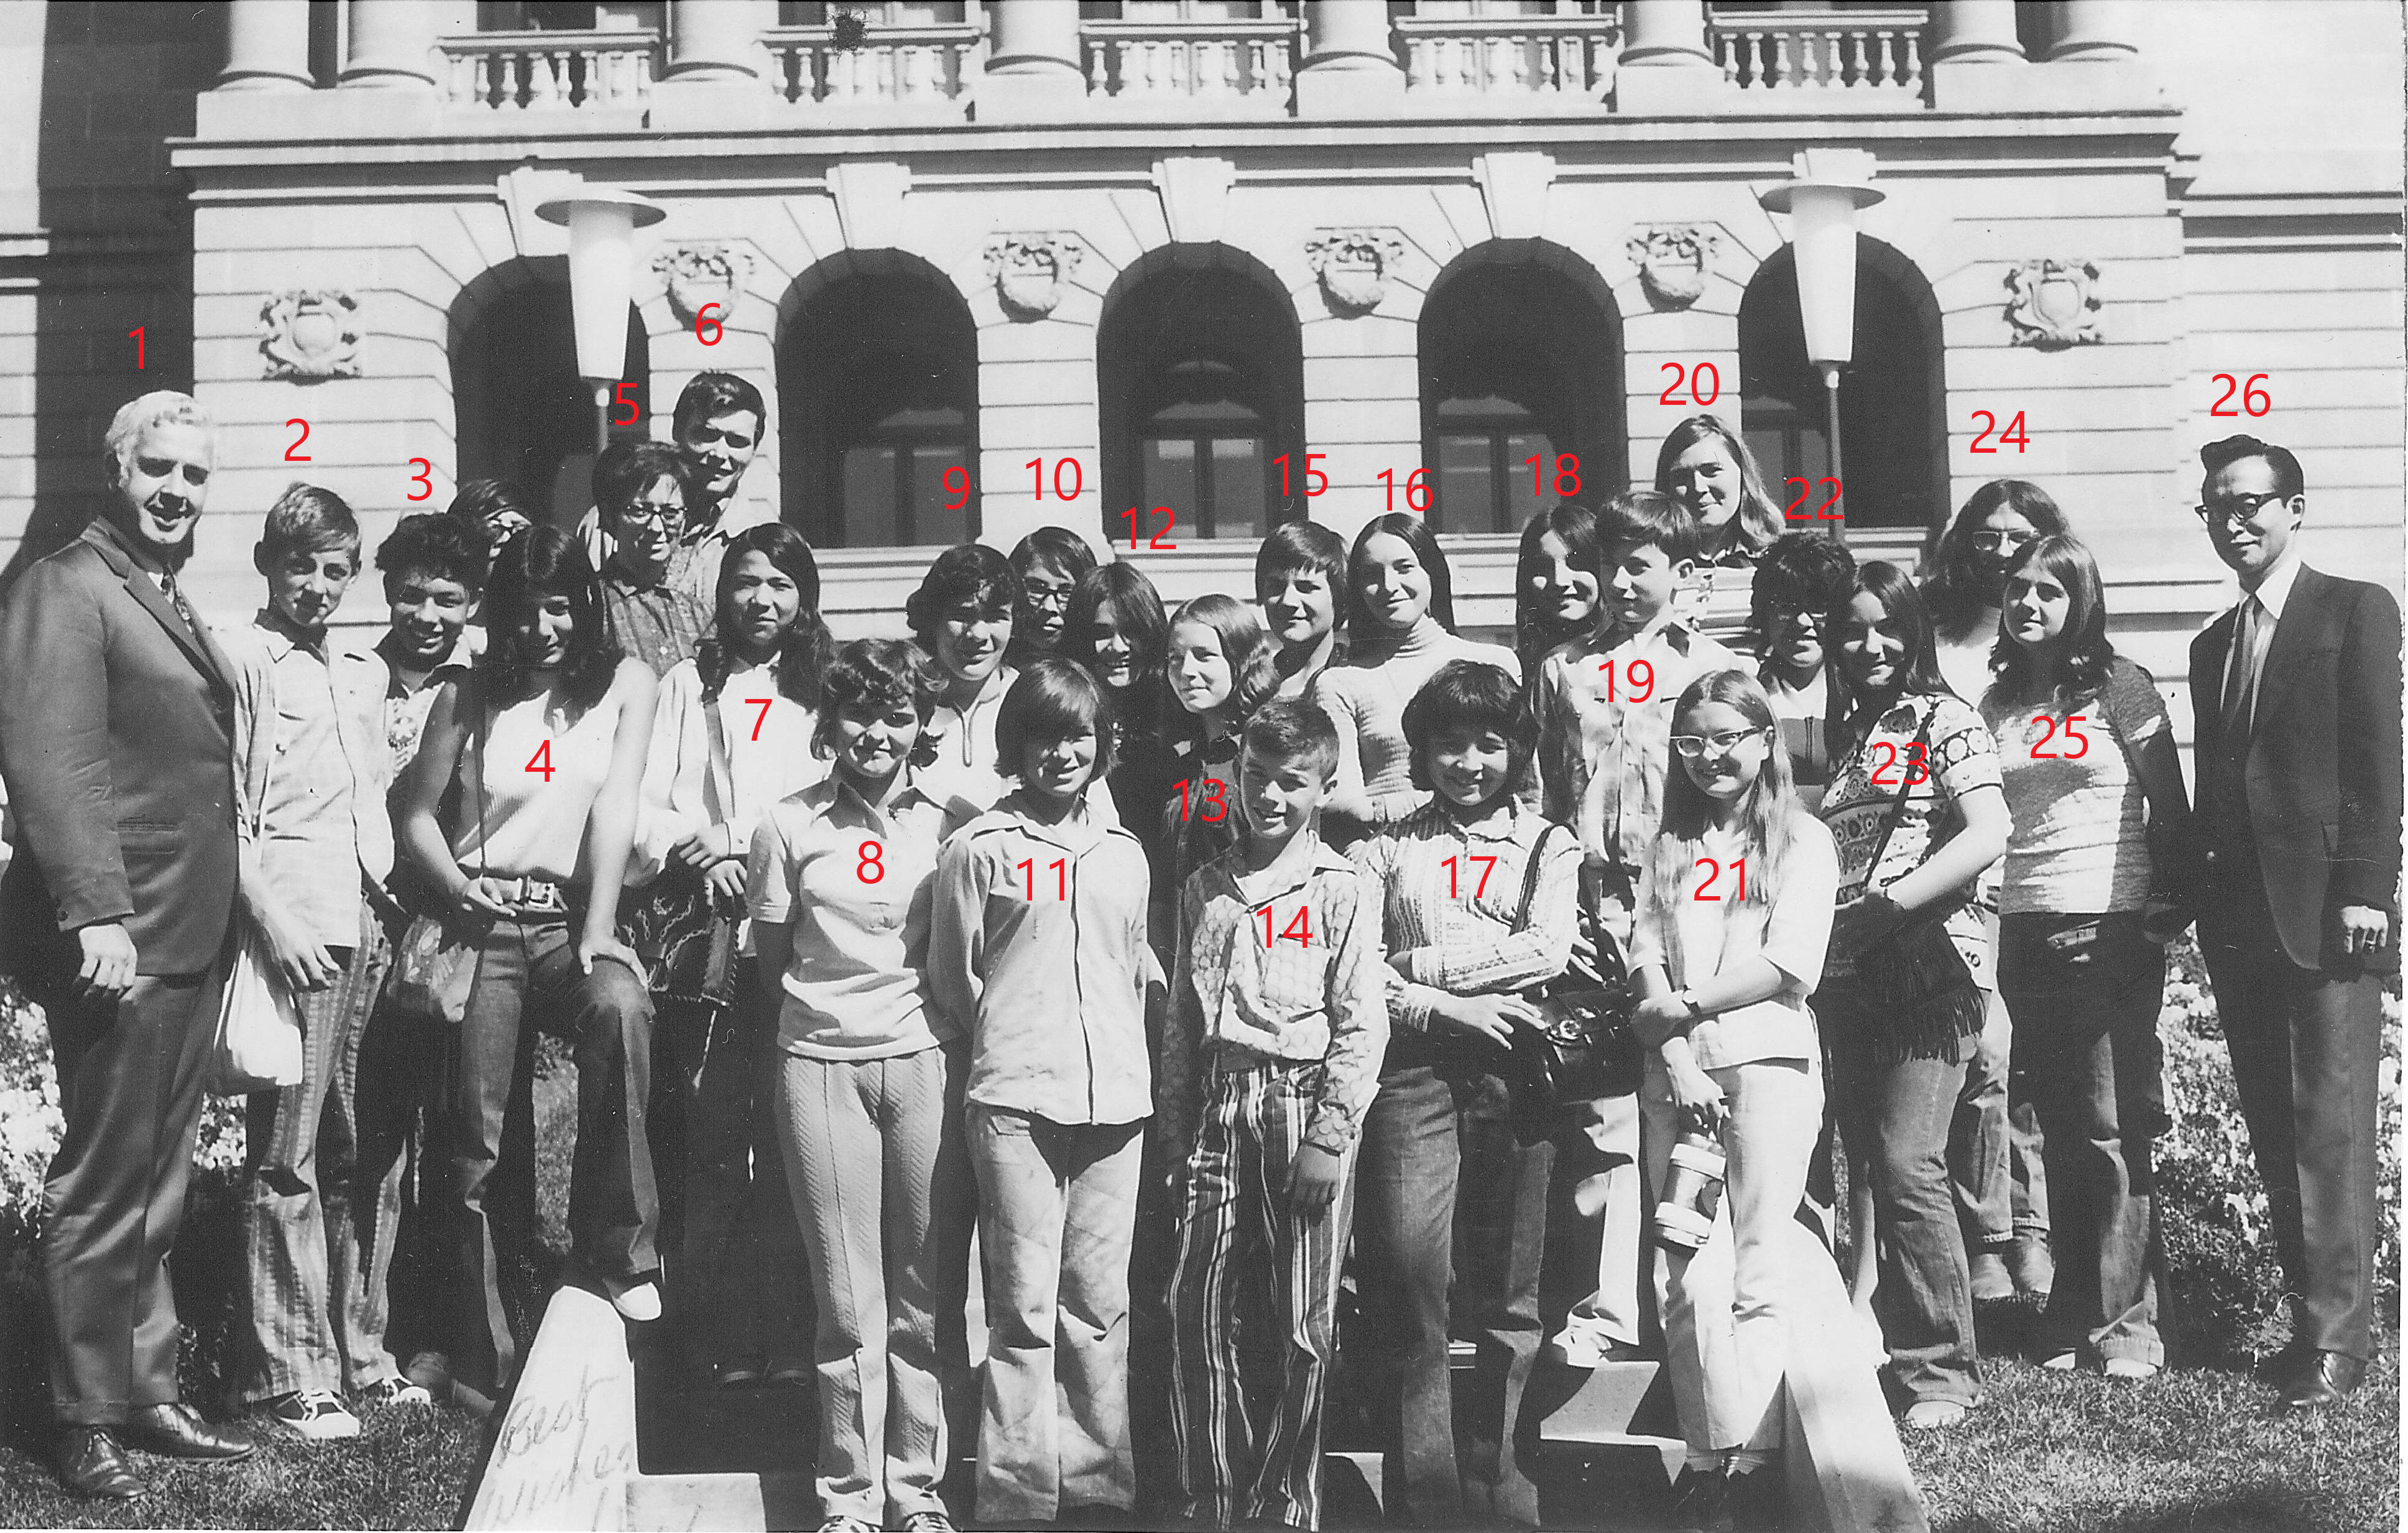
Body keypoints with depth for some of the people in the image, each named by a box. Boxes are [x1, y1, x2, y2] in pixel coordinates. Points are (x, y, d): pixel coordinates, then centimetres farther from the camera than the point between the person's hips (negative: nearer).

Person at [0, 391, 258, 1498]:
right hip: (121, 943, -9)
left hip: (190, 944, 9)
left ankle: (147, 1394, 23)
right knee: (104, 1186, -2)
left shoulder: (173, 603, 19)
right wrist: (97, 915, -24)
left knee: (157, 1186, 14)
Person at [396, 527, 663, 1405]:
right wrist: (456, 884, -9)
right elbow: (417, 814, 11)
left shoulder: (625, 683, 6)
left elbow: (616, 807, -4)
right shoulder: (468, 697, 10)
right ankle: (485, 1364, 8)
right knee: (476, 1146, -2)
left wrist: (598, 930, -15)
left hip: (575, 918, -1)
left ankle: (615, 1248, -26)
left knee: (619, 1007, -36)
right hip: (486, 926, 1)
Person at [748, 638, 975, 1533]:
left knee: (927, 1296, 3)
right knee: (848, 1302, 2)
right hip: (821, 1064, 0)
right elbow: (770, 959, 11)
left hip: (927, 1061, 0)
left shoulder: (948, 823, 5)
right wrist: (795, 1036, 4)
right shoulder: (790, 827, 4)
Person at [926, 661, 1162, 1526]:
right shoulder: (978, 851, 3)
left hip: (1114, 1097, 4)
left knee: (1100, 1303, 6)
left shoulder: (1124, 856, 15)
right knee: (1026, 1308, -5)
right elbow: (953, 982, 8)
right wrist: (1008, 1049, 9)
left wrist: (1128, 1051, 14)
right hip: (1016, 1098, -4)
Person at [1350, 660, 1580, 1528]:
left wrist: (1416, 963, -4)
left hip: (1516, 1066, 1)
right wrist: (1447, 1006, -11)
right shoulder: (1388, 851, 14)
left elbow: (1546, 952, -2)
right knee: (1408, 1272, -11)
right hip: (1414, 1065, -1)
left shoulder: (1548, 845, 14)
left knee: (1506, 1289, 3)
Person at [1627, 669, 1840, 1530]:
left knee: (1758, 1269, -6)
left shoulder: (1802, 840, 6)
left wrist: (1680, 1008, -5)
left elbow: (1788, 969, -5)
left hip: (1768, 1063, -4)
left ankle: (1754, 1460, -4)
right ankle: (1711, 1455, 4)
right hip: (1675, 1071, 4)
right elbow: (1648, 959, 8)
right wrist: (1678, 1065, -6)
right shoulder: (1671, 847, 18)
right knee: (1686, 1277, -1)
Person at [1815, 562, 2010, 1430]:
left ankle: (1943, 1371, -6)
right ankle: (1885, 1346, 15)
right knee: (1866, 1168, 7)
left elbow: (1989, 835, -11)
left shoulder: (1944, 718, 0)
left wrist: (1892, 902, -16)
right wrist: (1826, 918, 4)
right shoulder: (1842, 732, 18)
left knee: (1906, 1166, -13)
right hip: (1846, 974, 7)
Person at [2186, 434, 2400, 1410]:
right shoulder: (2213, 646, 20)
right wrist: (2203, 907, 11)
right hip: (2238, 920, 6)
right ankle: (2313, 1310, 12)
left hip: (2326, 914, -6)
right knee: (2274, 1131, 6)